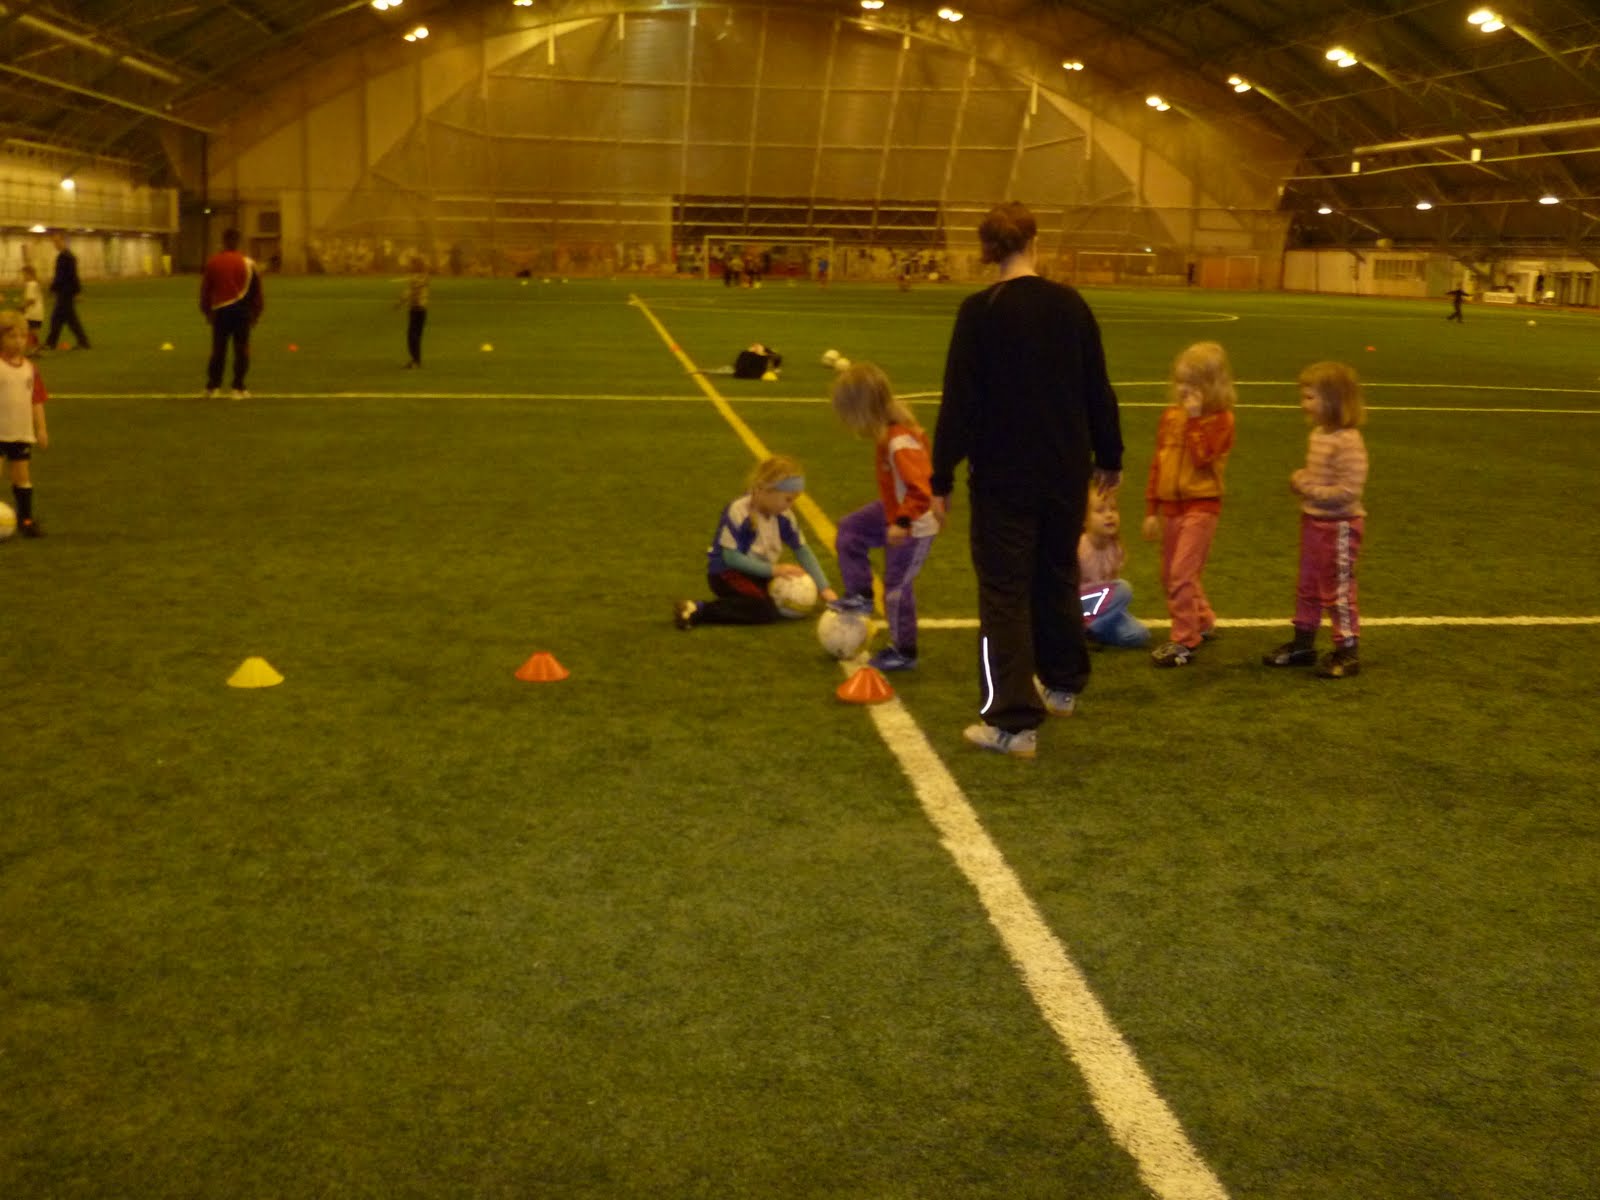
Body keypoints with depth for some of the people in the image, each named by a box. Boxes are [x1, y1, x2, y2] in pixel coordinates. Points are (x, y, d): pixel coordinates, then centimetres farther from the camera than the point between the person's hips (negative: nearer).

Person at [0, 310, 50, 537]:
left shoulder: (30, 367, 4)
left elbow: (37, 400, 9)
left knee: (22, 477, 13)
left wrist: (41, 429, 7)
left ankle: (25, 519, 23)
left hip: (22, 433, 4)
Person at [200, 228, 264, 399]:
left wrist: (207, 311, 15)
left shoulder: (212, 262, 2)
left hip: (220, 310, 2)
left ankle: (212, 387, 10)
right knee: (241, 350, 4)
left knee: (218, 351, 10)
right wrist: (256, 313, 10)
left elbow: (205, 290, 6)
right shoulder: (247, 263, -2)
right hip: (241, 309, -2)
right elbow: (256, 291, 1)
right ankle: (238, 388, 1)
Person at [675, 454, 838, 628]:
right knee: (766, 611, -30)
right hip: (727, 573, -8)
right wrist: (773, 569, -26)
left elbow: (802, 551, 5)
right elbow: (731, 557, -25)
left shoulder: (783, 516, -4)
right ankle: (697, 610, -25)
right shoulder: (738, 511, -24)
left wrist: (824, 589, -4)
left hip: (760, 573, 8)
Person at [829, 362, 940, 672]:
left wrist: (901, 523, -36)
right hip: (893, 511, 9)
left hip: (913, 526, -9)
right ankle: (860, 596, 27)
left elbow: (921, 491, -39)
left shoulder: (901, 444, -35)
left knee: (897, 588, 3)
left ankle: (904, 653, 20)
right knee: (849, 529, 18)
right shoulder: (888, 430, -5)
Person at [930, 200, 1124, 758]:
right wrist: (1109, 455, 20)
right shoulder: (1070, 304, 0)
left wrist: (941, 479, -6)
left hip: (1003, 476, -4)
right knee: (1058, 576, 22)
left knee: (1005, 592, 1)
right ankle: (1062, 683, 40)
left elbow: (959, 401, -12)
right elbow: (1098, 388, 6)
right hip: (1067, 471, 4)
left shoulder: (980, 311, -12)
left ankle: (1014, 722, -2)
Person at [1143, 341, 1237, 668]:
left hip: (1201, 505, -7)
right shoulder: (1170, 417, 8)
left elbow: (1202, 456, -24)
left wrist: (1194, 418, -20)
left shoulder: (1221, 419, -9)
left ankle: (1184, 641, -6)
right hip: (1170, 505, 7)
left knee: (1182, 574, -13)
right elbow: (1157, 464, 12)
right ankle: (1203, 622, 35)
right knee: (1170, 576, 15)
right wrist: (1151, 510, 11)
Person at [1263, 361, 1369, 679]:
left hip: (1339, 525, -9)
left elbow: (1348, 491, -27)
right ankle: (1302, 643, 29)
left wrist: (1308, 489, -21)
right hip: (1313, 521, 9)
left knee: (1337, 590, 1)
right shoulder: (1317, 435, 4)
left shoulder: (1348, 442, -24)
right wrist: (1300, 479, -1)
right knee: (1307, 587, 18)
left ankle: (1347, 651, 12)